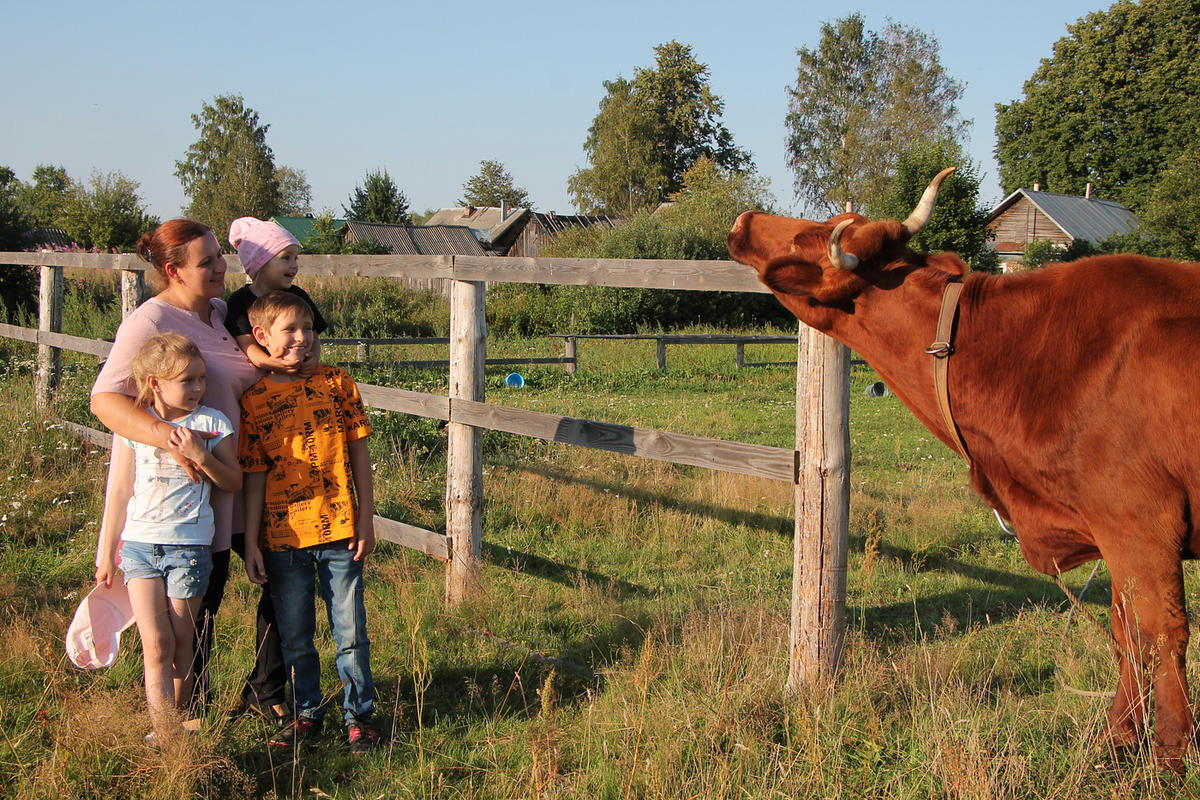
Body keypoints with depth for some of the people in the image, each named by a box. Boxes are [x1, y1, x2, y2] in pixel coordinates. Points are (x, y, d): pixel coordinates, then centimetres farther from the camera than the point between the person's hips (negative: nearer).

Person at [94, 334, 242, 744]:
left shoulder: (212, 423, 0)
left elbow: (234, 482, 1)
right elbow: (118, 493, 6)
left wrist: (200, 455, -16)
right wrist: (105, 555, 9)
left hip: (190, 545, 0)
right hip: (139, 544, 0)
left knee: (180, 643, 5)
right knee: (156, 644, -4)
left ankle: (177, 722, 18)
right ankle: (164, 734, -3)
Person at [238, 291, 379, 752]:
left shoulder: (336, 384, 0)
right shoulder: (253, 401, -1)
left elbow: (359, 454, 3)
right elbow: (254, 477, 2)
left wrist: (366, 520, -1)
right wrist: (251, 543, 0)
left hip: (339, 529, 0)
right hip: (283, 536, 1)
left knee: (351, 632, 5)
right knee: (294, 637, 12)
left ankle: (358, 715, 19)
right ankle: (307, 714, 28)